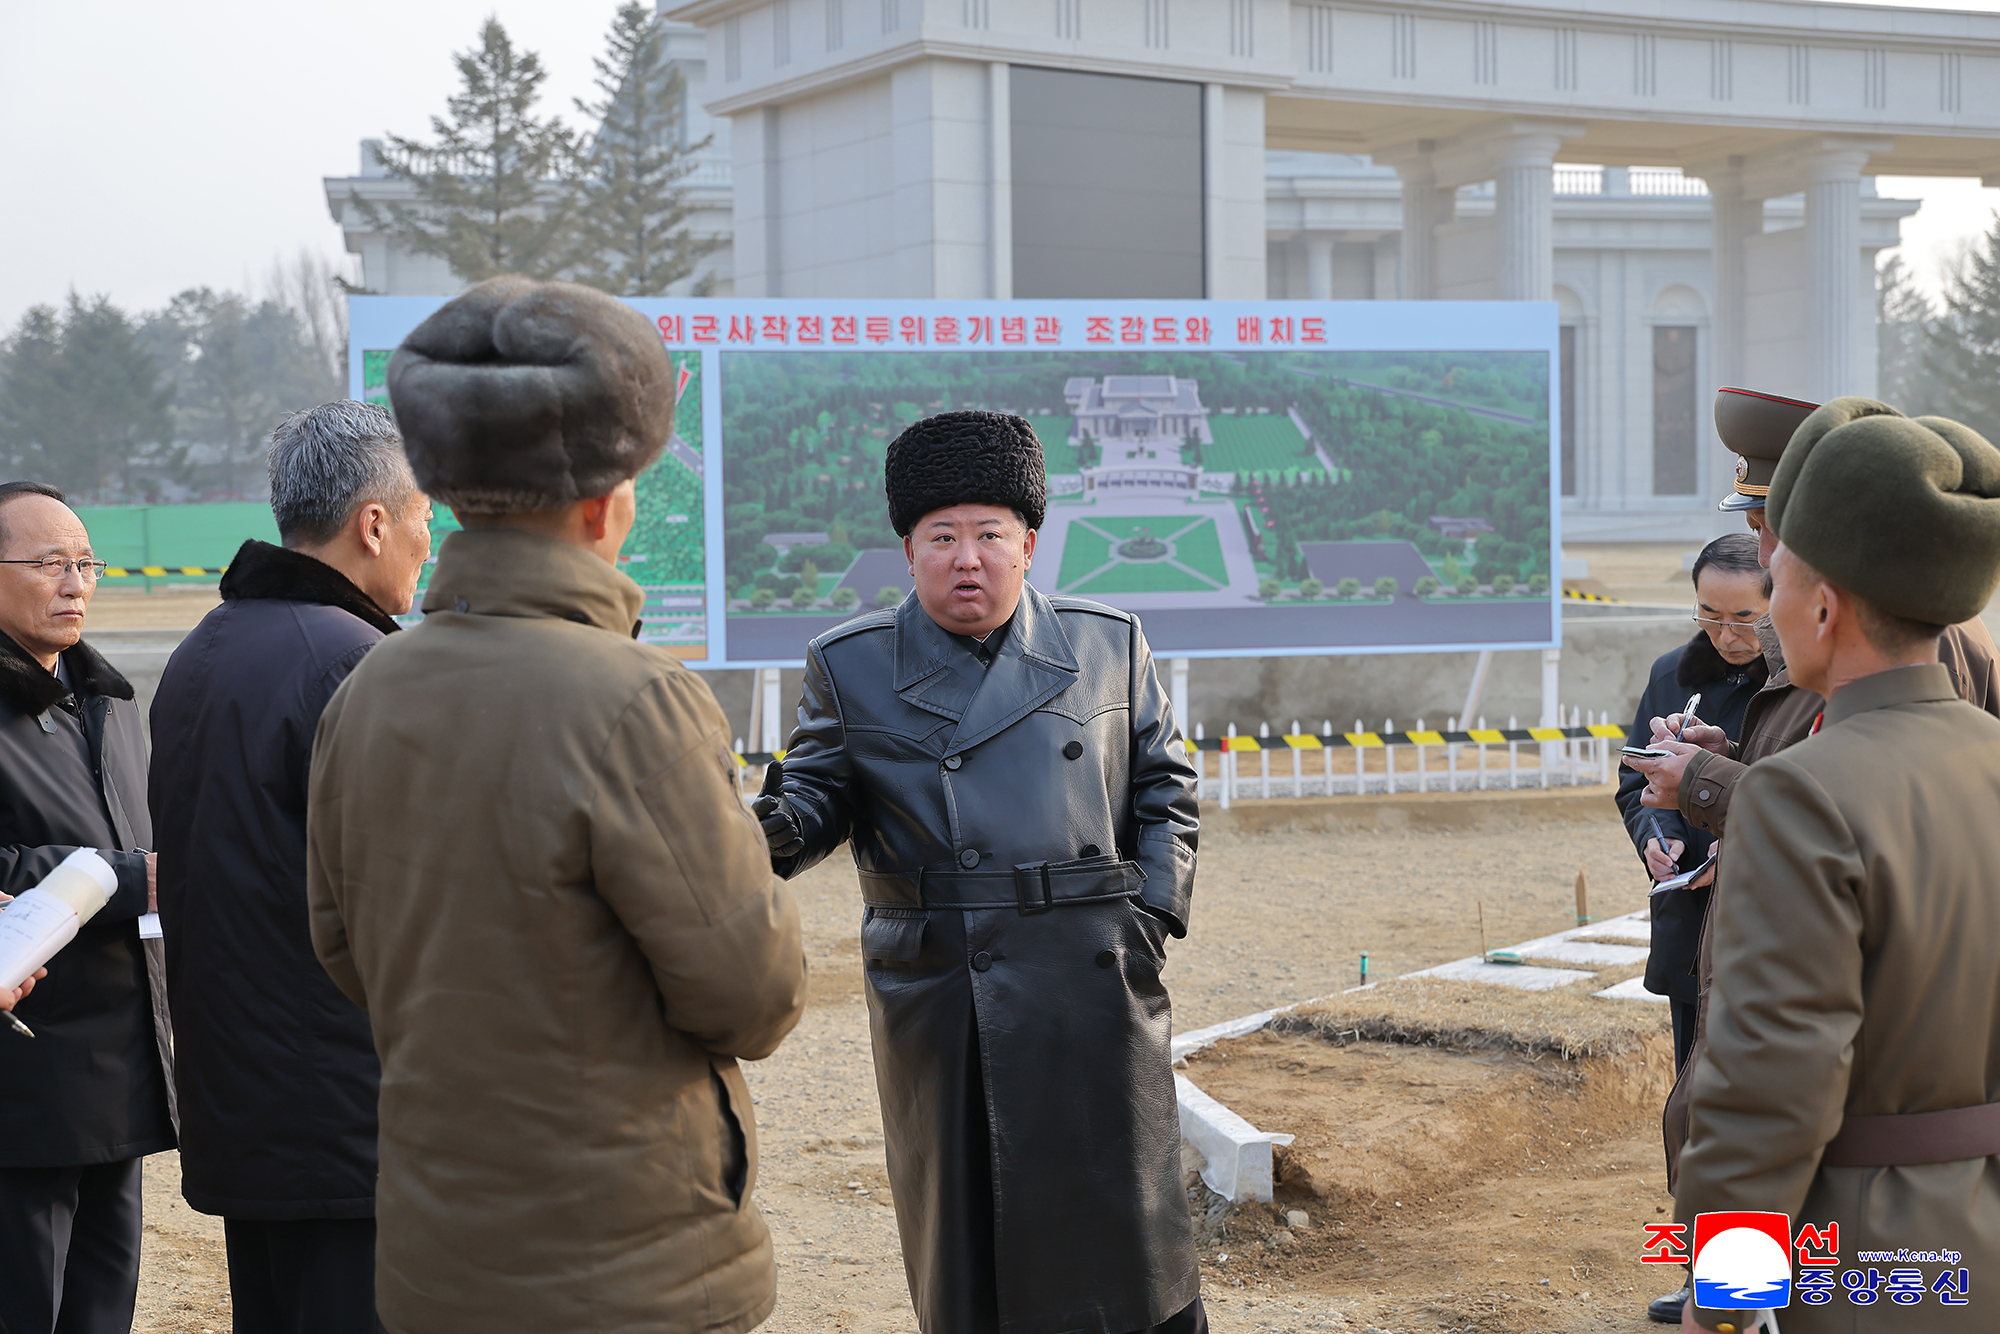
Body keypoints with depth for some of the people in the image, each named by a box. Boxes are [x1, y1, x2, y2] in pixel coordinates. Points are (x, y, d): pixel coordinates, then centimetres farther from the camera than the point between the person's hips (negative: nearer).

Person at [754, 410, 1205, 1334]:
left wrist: (1156, 912, 0)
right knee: (962, 1223, 4)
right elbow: (820, 789, 4)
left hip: (1088, 985, 0)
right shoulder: (852, 666, 5)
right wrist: (777, 830, -19)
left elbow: (1163, 789, 12)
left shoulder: (1108, 647, 8)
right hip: (933, 997, 0)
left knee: (1115, 1217, 2)